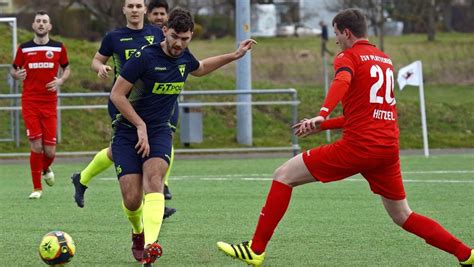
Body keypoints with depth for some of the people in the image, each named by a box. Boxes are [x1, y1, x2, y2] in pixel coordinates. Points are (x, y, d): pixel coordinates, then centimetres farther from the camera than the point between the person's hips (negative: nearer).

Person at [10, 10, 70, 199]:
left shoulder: (58, 48, 4)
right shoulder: (24, 49, 3)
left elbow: (66, 68, 18)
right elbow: (13, 69, 13)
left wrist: (60, 81, -3)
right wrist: (16, 75, -11)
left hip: (49, 102, 1)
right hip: (29, 102, -1)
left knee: (49, 150, -3)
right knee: (36, 146, -10)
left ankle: (46, 169, 34)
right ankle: (37, 188, 5)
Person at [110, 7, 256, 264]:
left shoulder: (185, 58, 4)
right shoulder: (145, 57, -15)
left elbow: (201, 68, 31)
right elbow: (117, 94, -12)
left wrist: (234, 56, 24)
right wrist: (141, 126, -15)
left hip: (159, 131, 3)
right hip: (128, 130, -3)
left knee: (153, 175, -29)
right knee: (132, 201, -12)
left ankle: (151, 245, -46)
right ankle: (138, 232, 26)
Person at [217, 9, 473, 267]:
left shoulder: (348, 57, -1)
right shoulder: (385, 60, 21)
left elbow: (343, 81, -26)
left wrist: (322, 115, -41)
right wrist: (320, 127, 29)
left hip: (358, 146, -7)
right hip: (389, 148, 7)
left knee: (283, 176, 1)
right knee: (403, 216, 19)